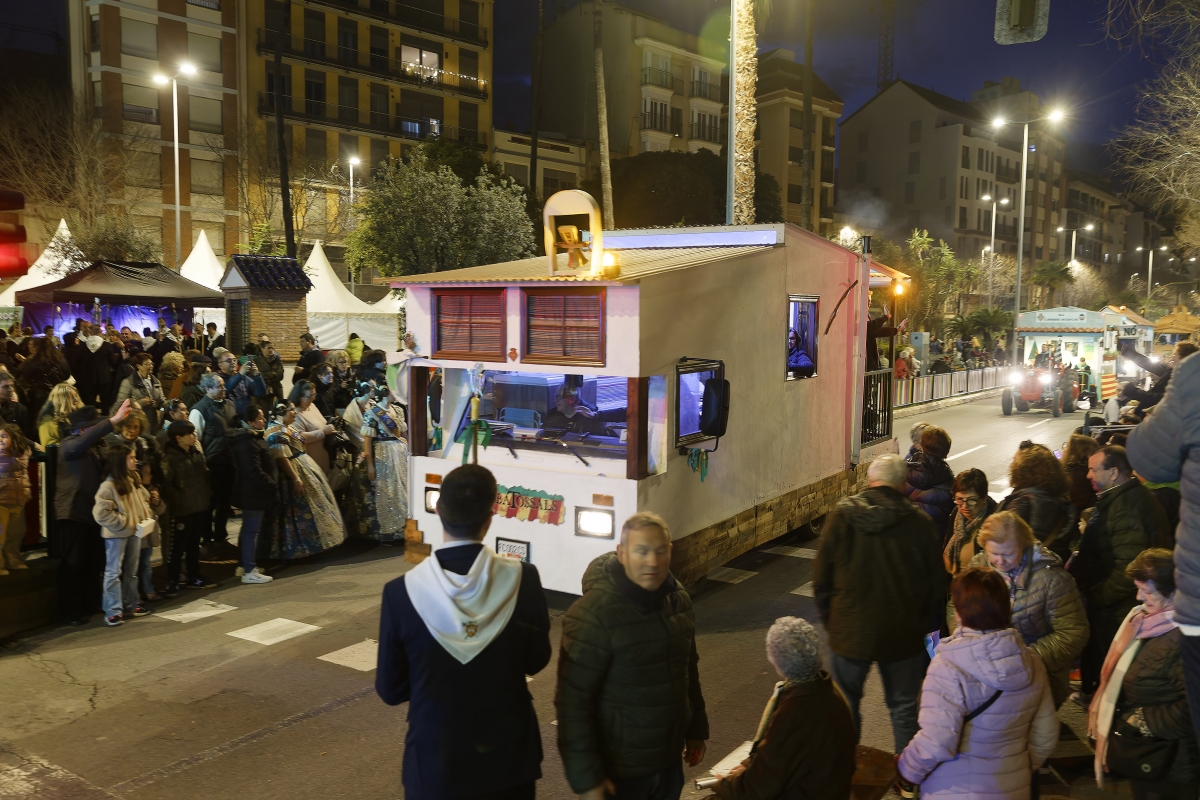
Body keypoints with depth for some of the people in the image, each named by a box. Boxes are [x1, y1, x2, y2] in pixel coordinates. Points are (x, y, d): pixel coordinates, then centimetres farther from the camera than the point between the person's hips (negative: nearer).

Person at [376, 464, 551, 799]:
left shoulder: (401, 592, -19)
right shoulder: (523, 580, -18)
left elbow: (391, 690, -7)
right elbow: (536, 661, -2)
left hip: (435, 759, -1)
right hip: (509, 754, 1)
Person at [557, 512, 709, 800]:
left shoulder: (678, 599, -1)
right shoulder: (593, 614, -22)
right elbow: (573, 702, -20)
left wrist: (696, 730, 17)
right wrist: (586, 776, -19)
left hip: (669, 761, 6)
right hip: (618, 770, -6)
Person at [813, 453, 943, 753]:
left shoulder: (843, 515, -10)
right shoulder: (920, 522, -9)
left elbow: (821, 579, -5)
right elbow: (937, 585, -1)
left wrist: (830, 620, 8)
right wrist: (924, 626, 12)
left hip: (849, 631, 0)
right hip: (904, 637, 1)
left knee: (844, 708, 16)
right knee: (903, 708, 16)